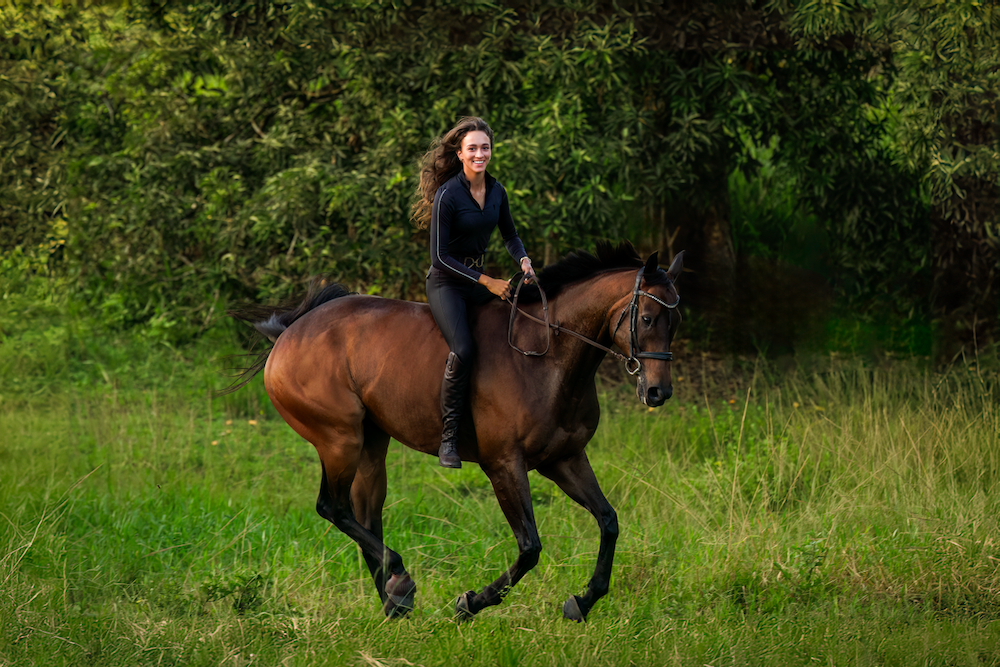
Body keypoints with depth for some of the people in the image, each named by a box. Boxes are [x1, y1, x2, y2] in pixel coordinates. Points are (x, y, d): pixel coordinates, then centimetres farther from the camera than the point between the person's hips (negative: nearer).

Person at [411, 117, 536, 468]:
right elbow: (440, 255, -16)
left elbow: (510, 235, 19)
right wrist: (486, 282, -20)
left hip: (479, 277, 7)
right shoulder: (448, 195, -16)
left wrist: (523, 260, -3)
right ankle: (448, 437, -22)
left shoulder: (496, 191, 4)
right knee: (463, 349, -29)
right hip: (446, 282, -7)